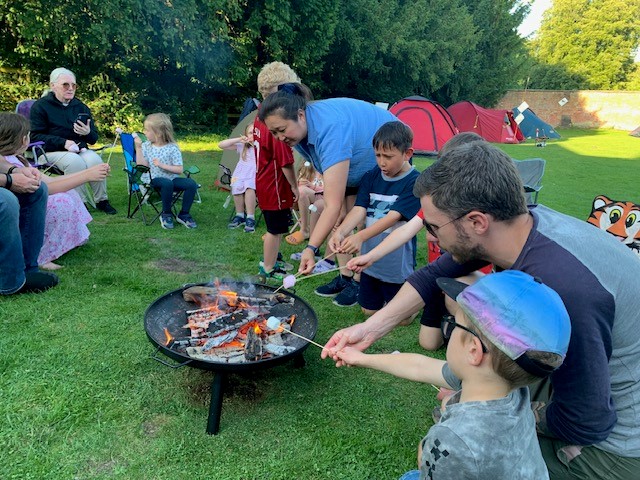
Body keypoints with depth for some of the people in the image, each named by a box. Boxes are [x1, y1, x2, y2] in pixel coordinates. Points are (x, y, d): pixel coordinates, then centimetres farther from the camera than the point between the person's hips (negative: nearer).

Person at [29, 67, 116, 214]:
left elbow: (94, 139, 16)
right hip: (51, 151, -4)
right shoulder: (41, 106, 1)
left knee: (95, 160, -29)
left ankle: (101, 201, -14)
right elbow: (35, 136, -7)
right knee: (75, 161, -36)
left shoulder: (81, 107, 15)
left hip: (79, 149, 4)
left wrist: (88, 133, -10)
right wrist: (64, 142, -20)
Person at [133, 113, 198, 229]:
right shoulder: (146, 146, 3)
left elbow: (179, 170, -10)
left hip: (173, 179, 0)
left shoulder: (173, 148, -7)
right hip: (156, 180, 0)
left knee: (191, 183, -27)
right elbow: (141, 165, -6)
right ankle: (166, 214, -13)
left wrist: (162, 165, -19)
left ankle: (184, 214, -9)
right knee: (167, 183, -36)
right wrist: (138, 147, -11)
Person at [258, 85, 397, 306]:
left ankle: (360, 282, 2)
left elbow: (334, 204, -49)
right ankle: (345, 277, 13)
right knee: (339, 220, 3)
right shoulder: (299, 130, -17)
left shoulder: (331, 130, -44)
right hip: (353, 166, 8)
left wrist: (312, 247, -54)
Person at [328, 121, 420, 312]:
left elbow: (394, 216, -26)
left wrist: (360, 236, -40)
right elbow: (359, 209, -11)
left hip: (398, 264, -5)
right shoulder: (371, 177, 0)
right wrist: (340, 232, -31)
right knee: (370, 311, 20)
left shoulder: (414, 182, -16)